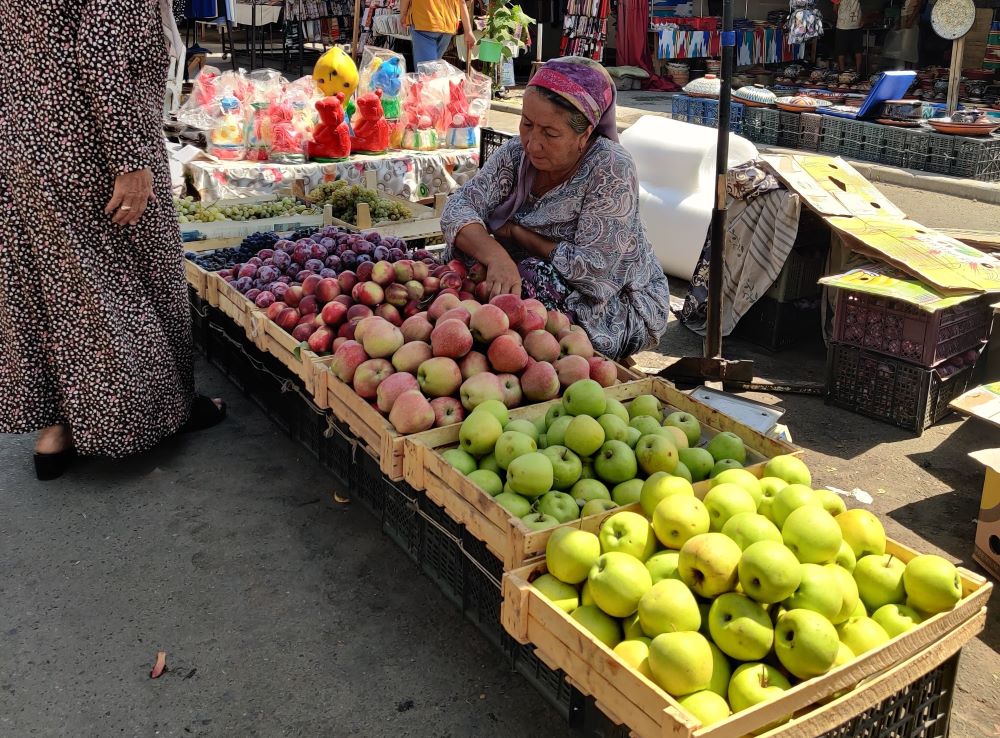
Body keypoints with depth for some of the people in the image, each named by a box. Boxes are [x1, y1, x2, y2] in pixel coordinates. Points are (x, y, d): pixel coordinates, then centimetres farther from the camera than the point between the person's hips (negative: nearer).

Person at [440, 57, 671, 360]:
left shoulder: (611, 170, -23)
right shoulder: (516, 153, -7)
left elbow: (592, 269, -28)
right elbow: (459, 207, -17)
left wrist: (515, 232, -19)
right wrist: (496, 256, -38)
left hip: (622, 309, -5)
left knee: (533, 279, -32)